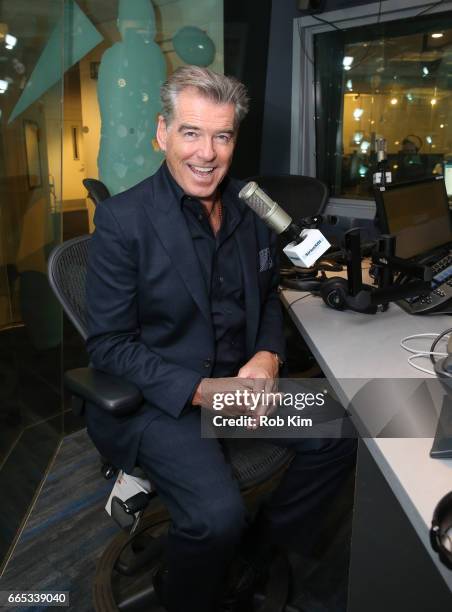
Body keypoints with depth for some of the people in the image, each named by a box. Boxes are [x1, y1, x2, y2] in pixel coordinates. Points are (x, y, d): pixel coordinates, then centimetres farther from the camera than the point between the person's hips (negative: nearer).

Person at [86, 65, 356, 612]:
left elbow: (266, 296, 13)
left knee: (335, 440, 1)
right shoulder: (122, 220, -16)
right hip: (156, 395, -6)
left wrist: (268, 356, -8)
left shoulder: (249, 208, 3)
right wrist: (201, 390, -23)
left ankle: (264, 551, 25)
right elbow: (108, 345, -14)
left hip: (242, 377, 7)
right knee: (218, 514, -25)